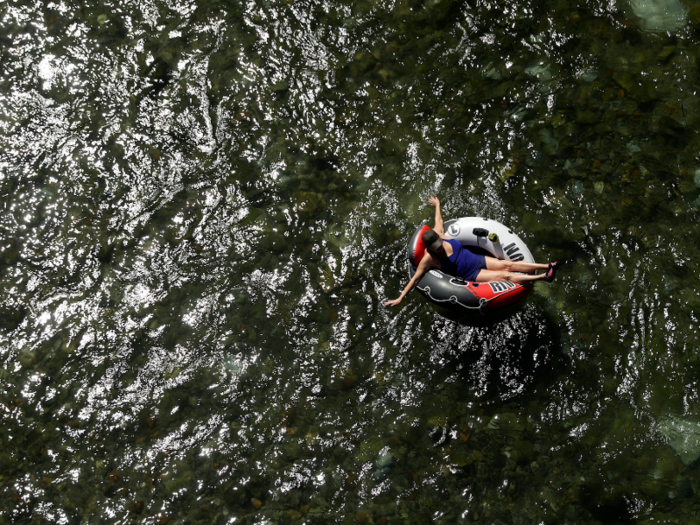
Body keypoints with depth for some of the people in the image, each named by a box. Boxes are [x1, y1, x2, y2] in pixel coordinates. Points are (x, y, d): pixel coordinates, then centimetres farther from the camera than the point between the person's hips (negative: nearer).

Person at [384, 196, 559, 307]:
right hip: (471, 275, -6)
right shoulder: (428, 259, -23)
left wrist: (437, 205, 26)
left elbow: (439, 220, 11)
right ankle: (542, 277, -16)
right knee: (504, 275, -14)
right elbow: (415, 279, -22)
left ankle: (546, 266, -1)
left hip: (477, 259, 6)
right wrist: (400, 298, -25)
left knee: (509, 265, -2)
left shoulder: (438, 235, -9)